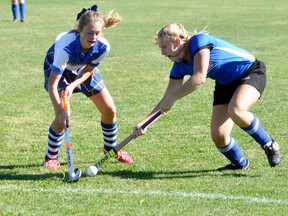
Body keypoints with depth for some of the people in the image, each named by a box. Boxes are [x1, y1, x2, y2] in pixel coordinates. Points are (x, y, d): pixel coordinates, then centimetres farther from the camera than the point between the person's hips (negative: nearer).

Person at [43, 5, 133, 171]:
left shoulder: (103, 47, -31)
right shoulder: (66, 46, -44)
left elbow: (88, 70, -13)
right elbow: (52, 84, -42)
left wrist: (73, 85, -31)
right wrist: (60, 110, -50)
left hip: (83, 69, 5)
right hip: (57, 67, -4)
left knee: (109, 110, 2)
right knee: (63, 117, -19)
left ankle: (111, 149, 28)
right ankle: (51, 158, 4)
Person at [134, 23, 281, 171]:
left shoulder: (199, 41, -26)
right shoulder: (179, 66, -5)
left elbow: (199, 78, -36)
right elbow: (167, 100, 0)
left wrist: (172, 97, -29)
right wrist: (145, 123, -10)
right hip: (225, 85, 7)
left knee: (235, 110, -37)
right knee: (218, 135, -9)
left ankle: (269, 145, -15)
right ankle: (239, 164, 20)